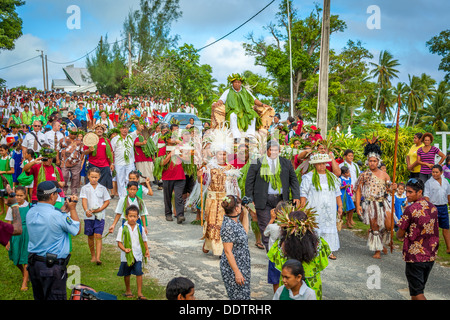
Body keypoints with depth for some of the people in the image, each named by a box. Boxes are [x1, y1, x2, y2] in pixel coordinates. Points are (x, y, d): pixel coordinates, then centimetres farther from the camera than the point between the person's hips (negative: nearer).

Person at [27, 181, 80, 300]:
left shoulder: (30, 212, 0)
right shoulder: (57, 215, -21)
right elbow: (77, 230, -7)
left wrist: (64, 208, 17)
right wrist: (72, 209, 0)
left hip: (33, 264, 7)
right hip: (53, 267, -7)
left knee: (39, 297, 20)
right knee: (56, 297, 4)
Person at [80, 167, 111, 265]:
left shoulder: (102, 188, 6)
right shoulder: (85, 188, 3)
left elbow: (107, 201, 5)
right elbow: (84, 200, -8)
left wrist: (99, 209, -11)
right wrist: (86, 210, -26)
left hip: (100, 216, -1)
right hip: (89, 216, 1)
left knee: (98, 236, -10)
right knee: (90, 236, 11)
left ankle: (98, 257, -15)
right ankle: (93, 256, 26)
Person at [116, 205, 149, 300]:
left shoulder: (140, 228, 1)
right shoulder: (123, 228, -7)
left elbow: (144, 240, 12)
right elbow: (119, 242, -8)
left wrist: (147, 250, 2)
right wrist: (124, 249, -24)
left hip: (138, 255, 1)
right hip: (126, 256, -1)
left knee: (139, 273, -7)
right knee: (127, 274, 14)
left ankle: (139, 293, -1)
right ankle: (128, 290, 33)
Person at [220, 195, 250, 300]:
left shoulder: (235, 221, 4)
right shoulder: (228, 226, -23)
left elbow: (245, 231, 24)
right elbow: (228, 252, -22)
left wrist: (245, 213, 15)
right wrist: (237, 272, -21)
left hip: (242, 266, 9)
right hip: (232, 268, -9)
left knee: (245, 295, 16)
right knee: (239, 297, -1)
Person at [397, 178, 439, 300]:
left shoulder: (410, 210, -17)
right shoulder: (433, 208, 6)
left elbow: (400, 234, -9)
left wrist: (400, 237, 14)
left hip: (414, 257, -7)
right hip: (431, 256, 7)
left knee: (417, 294, -2)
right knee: (420, 289, 19)